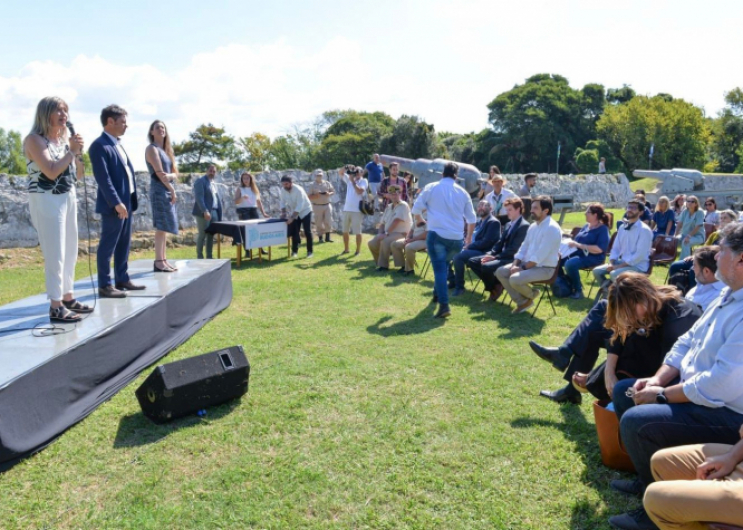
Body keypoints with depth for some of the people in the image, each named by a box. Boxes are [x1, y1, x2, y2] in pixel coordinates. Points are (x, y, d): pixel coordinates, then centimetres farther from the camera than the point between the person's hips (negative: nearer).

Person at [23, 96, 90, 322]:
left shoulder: (64, 139, 12)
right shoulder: (35, 140, -10)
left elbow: (79, 174, 14)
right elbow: (51, 171, -22)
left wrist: (78, 152, -2)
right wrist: (71, 151, -14)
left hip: (68, 198, 8)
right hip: (46, 200, -8)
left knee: (70, 252, 11)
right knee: (55, 254, -9)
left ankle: (68, 297, 22)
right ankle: (55, 307, -5)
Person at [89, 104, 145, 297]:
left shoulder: (118, 144, 17)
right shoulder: (100, 145, -12)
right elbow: (103, 178, -19)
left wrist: (130, 201, 15)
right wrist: (116, 202, -24)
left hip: (126, 202, 9)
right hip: (113, 204, -9)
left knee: (124, 244, 14)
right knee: (108, 245, -3)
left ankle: (122, 279, 23)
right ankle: (104, 285, 2)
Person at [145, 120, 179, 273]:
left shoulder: (165, 150, 19)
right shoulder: (152, 149, -5)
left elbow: (175, 173, 13)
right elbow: (159, 173, -13)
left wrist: (171, 176, -10)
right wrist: (172, 190, -9)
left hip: (168, 191, 9)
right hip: (159, 191, -9)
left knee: (165, 227, 7)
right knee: (161, 227, -12)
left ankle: (163, 260, 10)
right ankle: (158, 262, -12)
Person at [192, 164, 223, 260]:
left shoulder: (214, 183, 21)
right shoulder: (200, 181, -4)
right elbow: (199, 198, -15)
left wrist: (219, 214, 12)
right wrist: (205, 211, -25)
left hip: (214, 212, 7)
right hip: (204, 212, -7)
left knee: (211, 235, 7)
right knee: (202, 235, -6)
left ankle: (209, 257, 12)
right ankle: (199, 257, -1)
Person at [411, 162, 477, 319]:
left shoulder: (431, 187, 3)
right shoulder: (462, 192, 12)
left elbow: (416, 209, 5)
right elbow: (471, 218, 19)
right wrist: (469, 235, 34)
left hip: (437, 234, -3)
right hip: (456, 237, 4)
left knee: (439, 268, -7)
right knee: (443, 265, 26)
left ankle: (444, 305, -19)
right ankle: (437, 293, 38)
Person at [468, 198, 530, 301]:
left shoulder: (524, 226, -13)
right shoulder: (509, 224, 17)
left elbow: (514, 250, -19)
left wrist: (495, 257, -20)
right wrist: (490, 254, -2)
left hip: (513, 259, -9)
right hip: (503, 256, 9)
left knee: (486, 266, -32)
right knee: (472, 261, -1)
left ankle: (495, 287, -2)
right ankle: (493, 285, 3)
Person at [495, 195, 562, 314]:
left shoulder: (552, 228, -19)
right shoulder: (533, 226, 10)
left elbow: (540, 256, -24)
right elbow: (524, 247, 12)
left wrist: (523, 268, -20)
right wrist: (515, 264, -3)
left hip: (544, 268, -9)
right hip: (527, 264, 9)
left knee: (515, 279, -30)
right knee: (500, 272, 0)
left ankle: (530, 295, 4)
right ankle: (522, 302, 3)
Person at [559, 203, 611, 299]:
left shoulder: (603, 229, -7)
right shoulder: (586, 226, 15)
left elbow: (600, 249, -20)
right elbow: (577, 241, 19)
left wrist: (578, 245, -22)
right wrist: (571, 242, -5)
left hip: (593, 257, -8)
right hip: (578, 253, 8)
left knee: (570, 264, -34)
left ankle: (578, 291, -16)